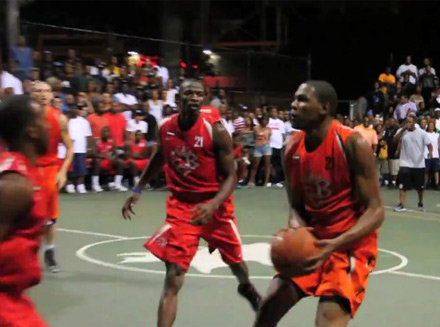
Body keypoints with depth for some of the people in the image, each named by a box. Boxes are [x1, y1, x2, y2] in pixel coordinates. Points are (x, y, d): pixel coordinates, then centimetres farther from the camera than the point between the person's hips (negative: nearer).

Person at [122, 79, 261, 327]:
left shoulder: (216, 130, -18)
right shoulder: (166, 128, -7)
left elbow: (230, 176, -15)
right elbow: (159, 158, 15)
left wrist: (213, 205, -32)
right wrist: (138, 190, 17)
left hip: (215, 206, -1)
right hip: (181, 205, 1)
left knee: (235, 259, 23)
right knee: (173, 278, -11)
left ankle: (247, 288, 59)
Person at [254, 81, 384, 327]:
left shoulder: (353, 144, -20)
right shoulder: (292, 149, -1)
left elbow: (376, 210, -20)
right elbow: (297, 205, 7)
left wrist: (337, 243, -33)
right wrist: (295, 231, -17)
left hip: (351, 245, -6)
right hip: (311, 243, 6)